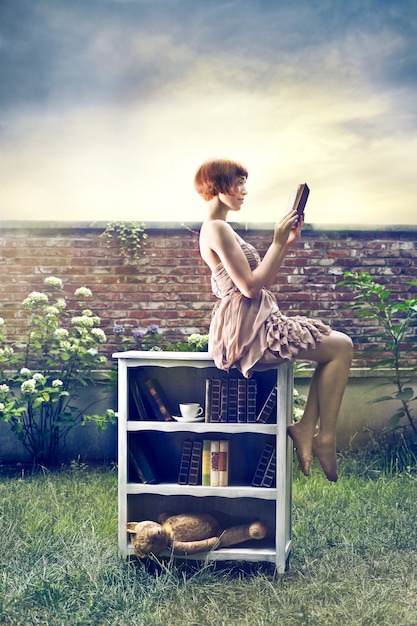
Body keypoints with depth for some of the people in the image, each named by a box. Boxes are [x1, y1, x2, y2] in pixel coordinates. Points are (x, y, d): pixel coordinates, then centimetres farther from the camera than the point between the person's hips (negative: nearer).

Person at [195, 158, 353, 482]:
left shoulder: (221, 229, 20)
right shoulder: (216, 229, -12)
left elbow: (262, 281, 19)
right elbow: (250, 286, -19)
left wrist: (287, 244, 11)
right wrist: (278, 242, -12)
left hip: (255, 322, 10)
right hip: (246, 328, -10)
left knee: (338, 344, 10)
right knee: (340, 346, -6)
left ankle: (306, 429, 4)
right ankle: (325, 439, -2)